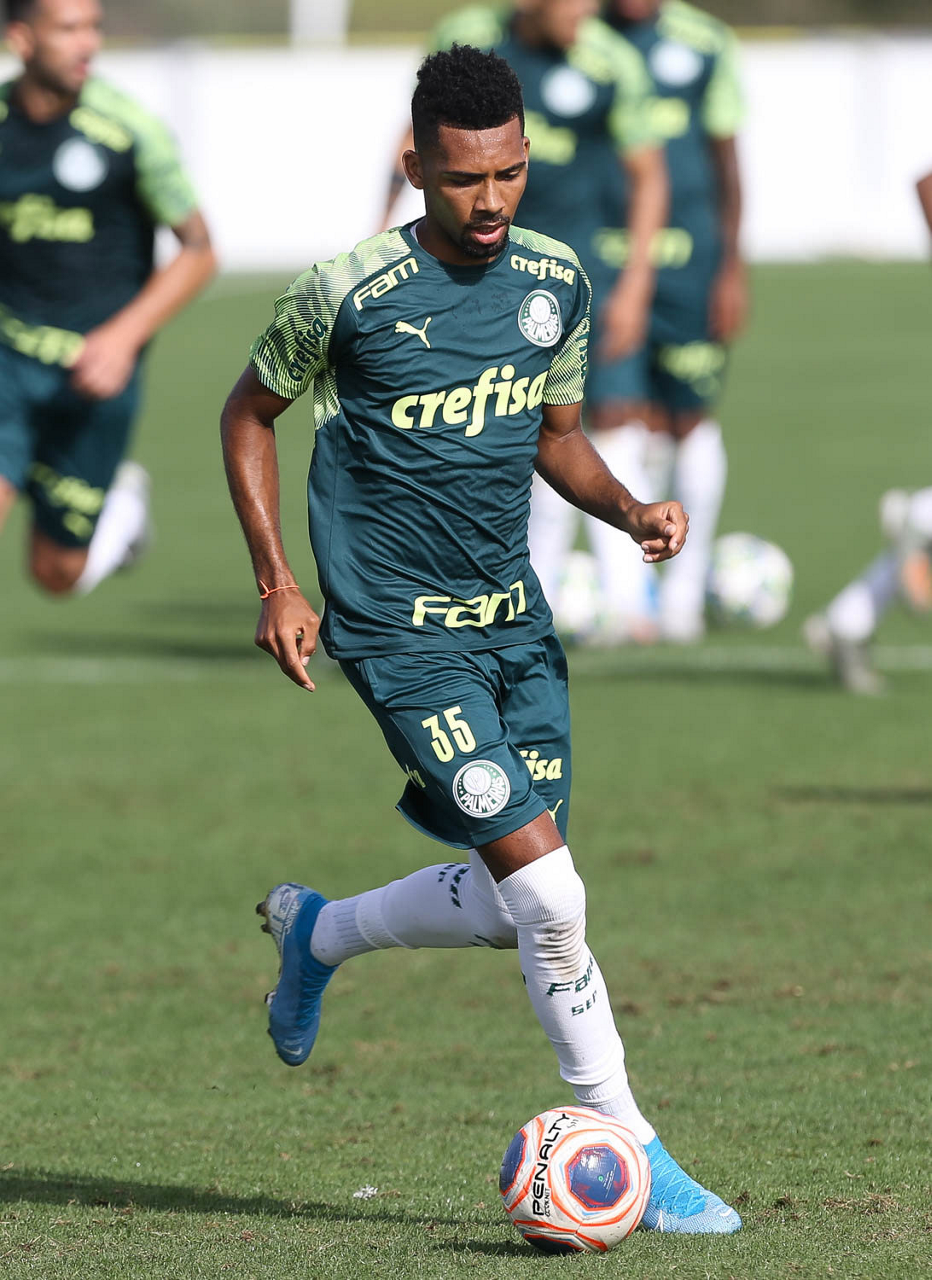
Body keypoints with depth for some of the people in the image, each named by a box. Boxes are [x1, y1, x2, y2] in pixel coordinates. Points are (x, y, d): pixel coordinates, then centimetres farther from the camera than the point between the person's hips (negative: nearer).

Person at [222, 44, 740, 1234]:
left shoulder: (555, 279, 2)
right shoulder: (349, 292, -13)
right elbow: (249, 413, 2)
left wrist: (628, 508, -1)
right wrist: (276, 583, -4)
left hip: (514, 619, 6)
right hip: (404, 635, -6)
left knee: (507, 904, 8)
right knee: (548, 892, -14)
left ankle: (315, 933, 36)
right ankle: (626, 1149, -2)